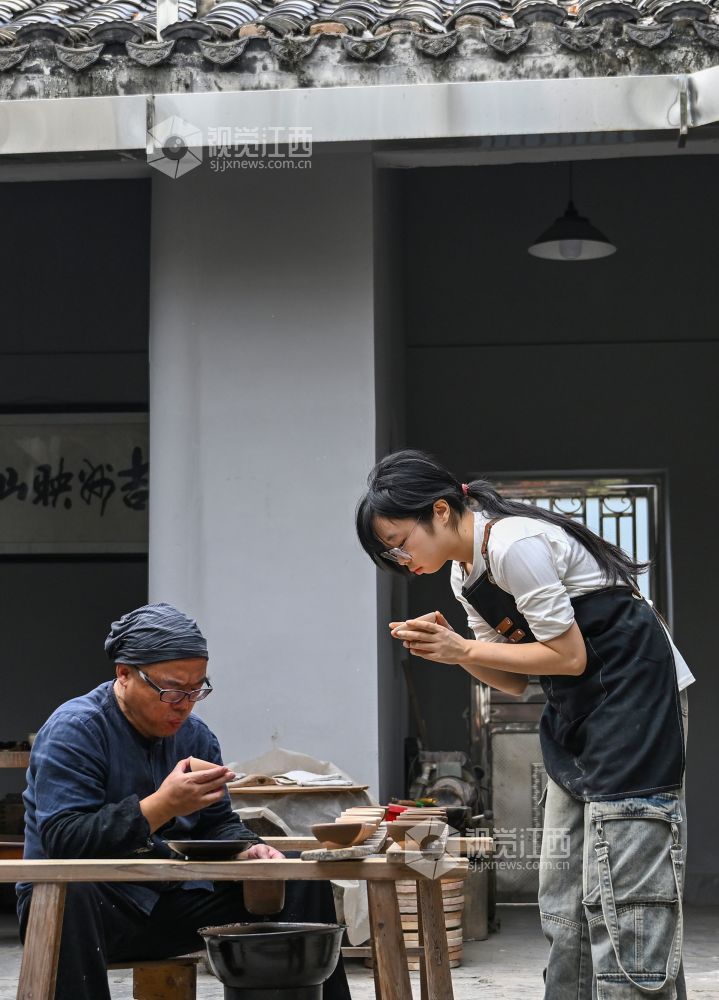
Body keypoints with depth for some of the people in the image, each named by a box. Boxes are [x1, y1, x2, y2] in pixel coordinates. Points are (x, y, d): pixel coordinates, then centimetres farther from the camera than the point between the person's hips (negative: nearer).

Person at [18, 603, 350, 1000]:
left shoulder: (196, 735, 10)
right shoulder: (73, 730, -12)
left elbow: (219, 824, 15)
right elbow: (60, 838, -23)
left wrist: (246, 849, -10)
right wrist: (160, 807, -32)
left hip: (175, 901, 6)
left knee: (304, 881, -2)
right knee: (68, 895, -42)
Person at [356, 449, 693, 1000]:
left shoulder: (515, 545, -21)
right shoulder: (464, 574, 8)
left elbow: (568, 657, -20)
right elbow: (515, 680, 11)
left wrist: (466, 649, -15)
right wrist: (448, 647, -6)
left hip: (631, 693, -10)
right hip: (576, 708, 10)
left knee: (622, 889, -13)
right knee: (564, 895, 6)